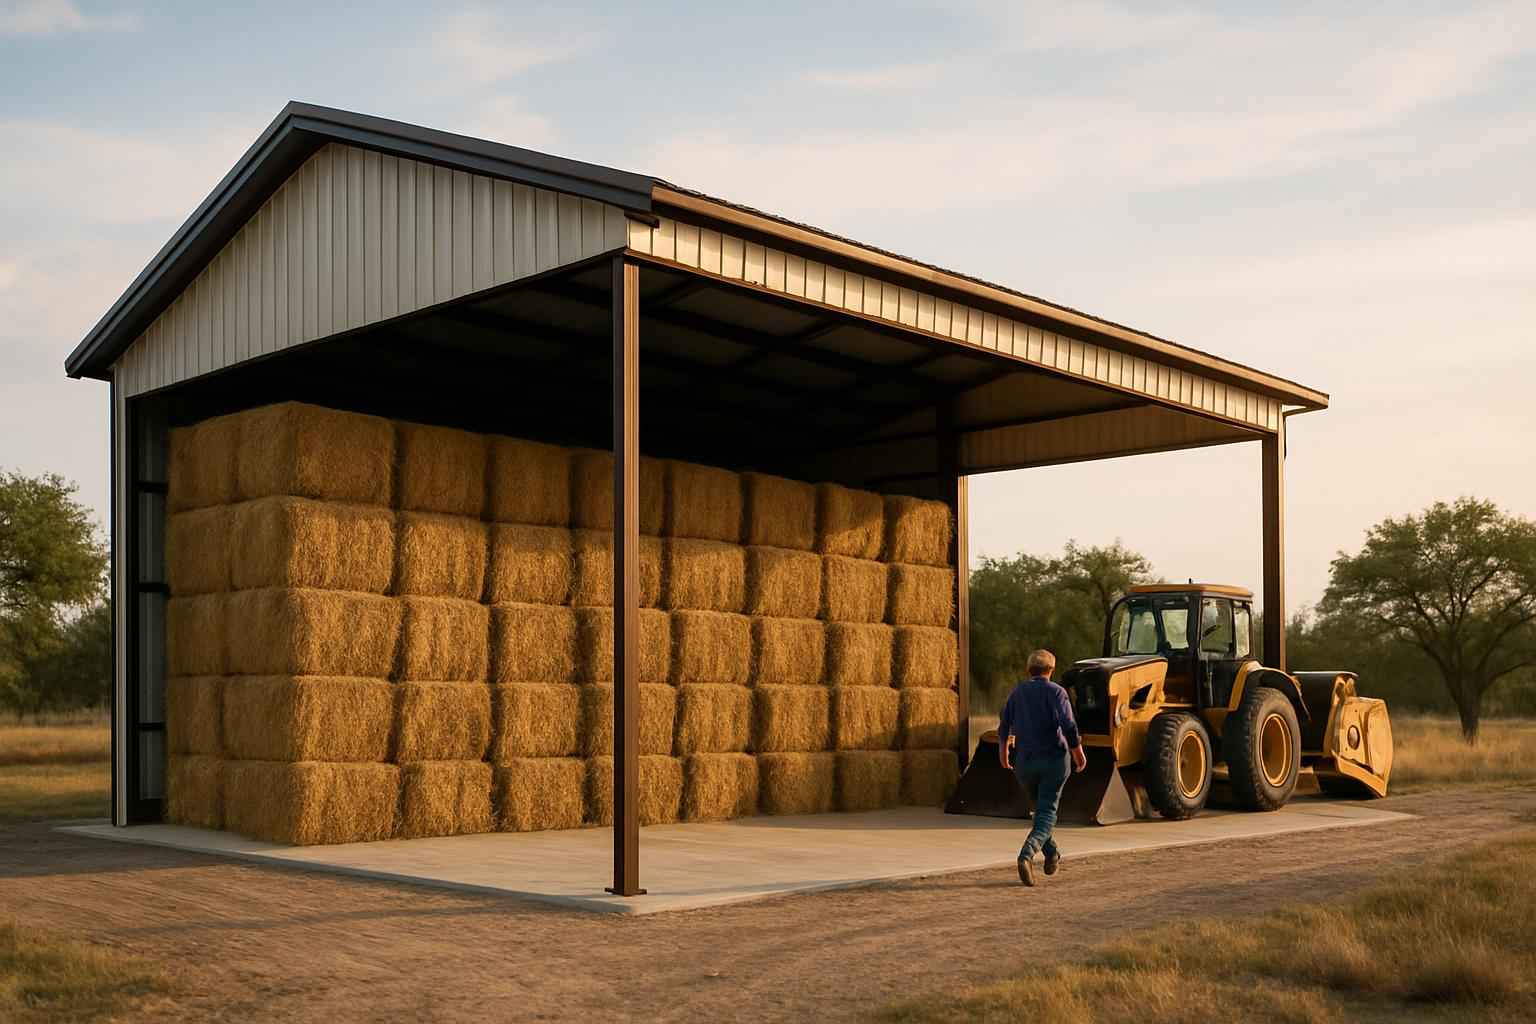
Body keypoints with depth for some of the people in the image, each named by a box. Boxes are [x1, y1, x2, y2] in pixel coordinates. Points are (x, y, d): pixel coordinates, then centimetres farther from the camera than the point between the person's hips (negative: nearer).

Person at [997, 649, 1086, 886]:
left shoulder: (1017, 692, 7)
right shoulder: (1056, 692, -5)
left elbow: (1004, 724, 12)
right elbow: (1068, 725, -16)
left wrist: (1003, 750, 28)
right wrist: (1078, 752, -4)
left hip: (1024, 762, 4)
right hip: (1054, 759, -4)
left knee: (1041, 806, 26)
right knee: (1046, 813, -4)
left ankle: (1052, 855, 30)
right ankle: (1027, 855, -27)